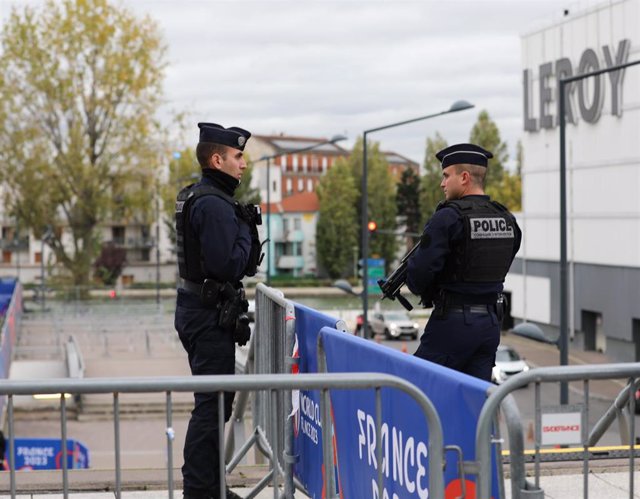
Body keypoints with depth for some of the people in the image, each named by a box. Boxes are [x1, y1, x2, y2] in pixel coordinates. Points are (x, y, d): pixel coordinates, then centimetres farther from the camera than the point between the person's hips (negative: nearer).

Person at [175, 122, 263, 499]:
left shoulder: (196, 197, 15)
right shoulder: (214, 205, -19)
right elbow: (227, 265, -24)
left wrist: (244, 227, 10)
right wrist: (247, 231, -10)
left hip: (196, 309, 11)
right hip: (211, 313, -11)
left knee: (214, 400, 18)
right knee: (213, 403, -6)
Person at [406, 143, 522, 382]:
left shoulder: (449, 217, -14)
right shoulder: (507, 220, 9)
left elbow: (421, 269, -17)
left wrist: (418, 288, 5)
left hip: (454, 321, -7)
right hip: (491, 322, 7)